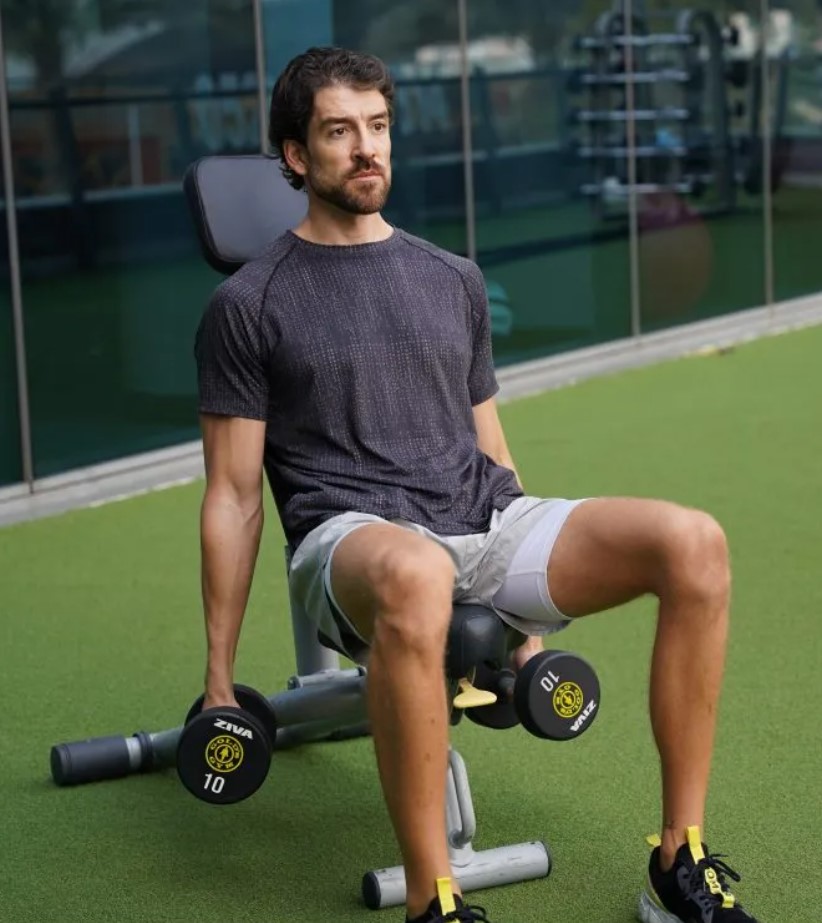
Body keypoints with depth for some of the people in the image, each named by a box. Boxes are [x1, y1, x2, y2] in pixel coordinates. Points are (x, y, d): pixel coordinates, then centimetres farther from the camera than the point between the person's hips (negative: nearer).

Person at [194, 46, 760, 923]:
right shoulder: (250, 304, 3)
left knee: (693, 544, -22)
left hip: (486, 522, 5)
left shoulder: (452, 280, 18)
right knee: (415, 579, -45)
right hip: (354, 538, -5)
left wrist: (530, 614, 21)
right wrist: (219, 674, 2)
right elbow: (233, 495, 3)